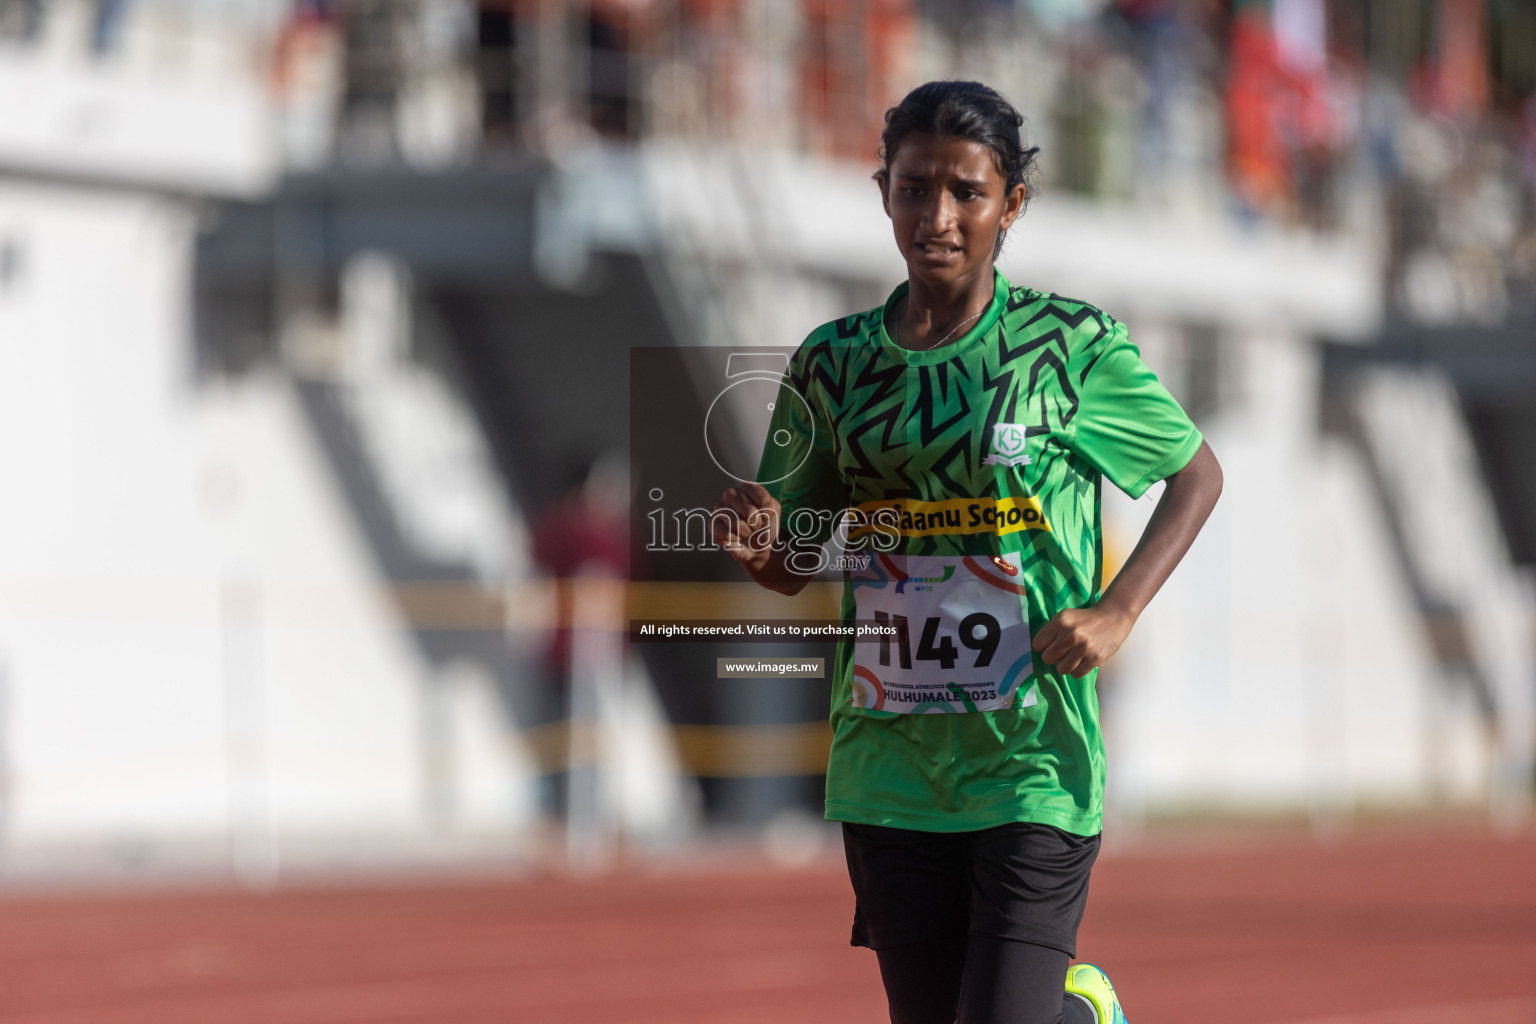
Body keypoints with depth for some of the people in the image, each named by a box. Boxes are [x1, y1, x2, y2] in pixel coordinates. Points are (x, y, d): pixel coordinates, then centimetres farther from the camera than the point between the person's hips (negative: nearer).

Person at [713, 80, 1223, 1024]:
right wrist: (756, 542, -10)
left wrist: (1116, 612, -4)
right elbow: (795, 569, 13)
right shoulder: (836, 362, 5)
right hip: (888, 764, 4)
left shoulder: (1071, 344, -3)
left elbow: (1199, 474, 10)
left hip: (1033, 764, -3)